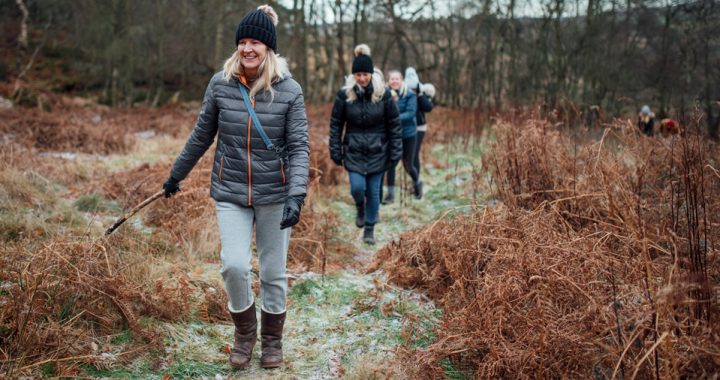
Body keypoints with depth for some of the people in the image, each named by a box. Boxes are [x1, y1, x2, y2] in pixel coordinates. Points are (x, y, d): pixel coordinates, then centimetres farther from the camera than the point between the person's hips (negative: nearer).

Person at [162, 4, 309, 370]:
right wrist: (176, 175, 18)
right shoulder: (220, 84, -3)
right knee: (234, 266, -11)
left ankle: (272, 339, 32)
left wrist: (296, 196, -22)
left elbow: (299, 147, -9)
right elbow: (202, 135, 10)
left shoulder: (289, 90, -8)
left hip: (274, 194, -1)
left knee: (273, 272, 9)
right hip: (230, 193, 1)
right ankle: (245, 331, 17)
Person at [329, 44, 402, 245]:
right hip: (353, 151, 0)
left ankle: (369, 229, 24)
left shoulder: (383, 93, -7)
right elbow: (335, 124, 1)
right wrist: (336, 152, -1)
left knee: (373, 191, 5)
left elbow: (394, 124, -2)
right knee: (357, 187, -10)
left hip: (377, 151, 0)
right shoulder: (344, 94, -6)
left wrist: (395, 153, -3)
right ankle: (360, 208, 27)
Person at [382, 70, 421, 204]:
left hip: (407, 134, -1)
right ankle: (390, 194, 5)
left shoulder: (410, 95, -9)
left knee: (407, 165, 5)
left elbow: (411, 113, -19)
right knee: (390, 164, -4)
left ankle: (417, 183, 37)